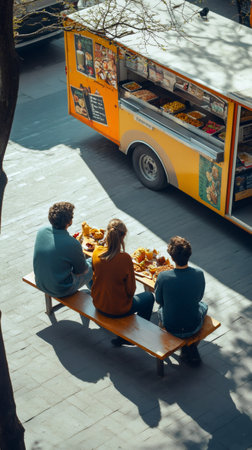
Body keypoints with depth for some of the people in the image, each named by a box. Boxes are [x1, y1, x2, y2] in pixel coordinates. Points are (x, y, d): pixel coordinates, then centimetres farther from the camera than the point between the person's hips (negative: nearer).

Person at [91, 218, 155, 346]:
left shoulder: (97, 252, -15)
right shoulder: (124, 258, -28)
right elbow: (130, 289, -17)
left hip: (98, 304, 6)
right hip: (118, 309, -6)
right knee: (149, 297, 21)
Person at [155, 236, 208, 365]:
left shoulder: (163, 277, -24)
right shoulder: (199, 274, -19)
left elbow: (158, 300, -5)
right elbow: (199, 297, 1)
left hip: (171, 328, -1)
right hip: (194, 327, 1)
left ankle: (188, 351, 36)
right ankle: (191, 349, 37)